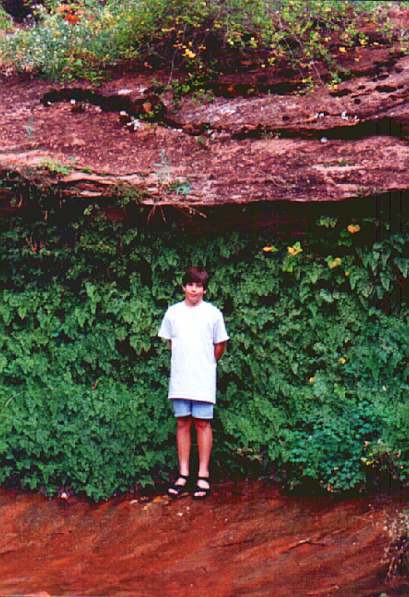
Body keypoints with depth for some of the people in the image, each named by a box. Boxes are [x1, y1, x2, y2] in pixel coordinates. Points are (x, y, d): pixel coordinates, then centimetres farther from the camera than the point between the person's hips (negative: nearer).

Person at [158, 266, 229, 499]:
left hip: (203, 379, -2)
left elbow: (220, 345, 7)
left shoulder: (213, 313, -2)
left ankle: (203, 475, 6)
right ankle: (183, 474, 12)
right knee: (183, 423, 6)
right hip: (179, 377, 2)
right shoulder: (173, 312, 4)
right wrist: (183, 364, 12)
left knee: (202, 423, 0)